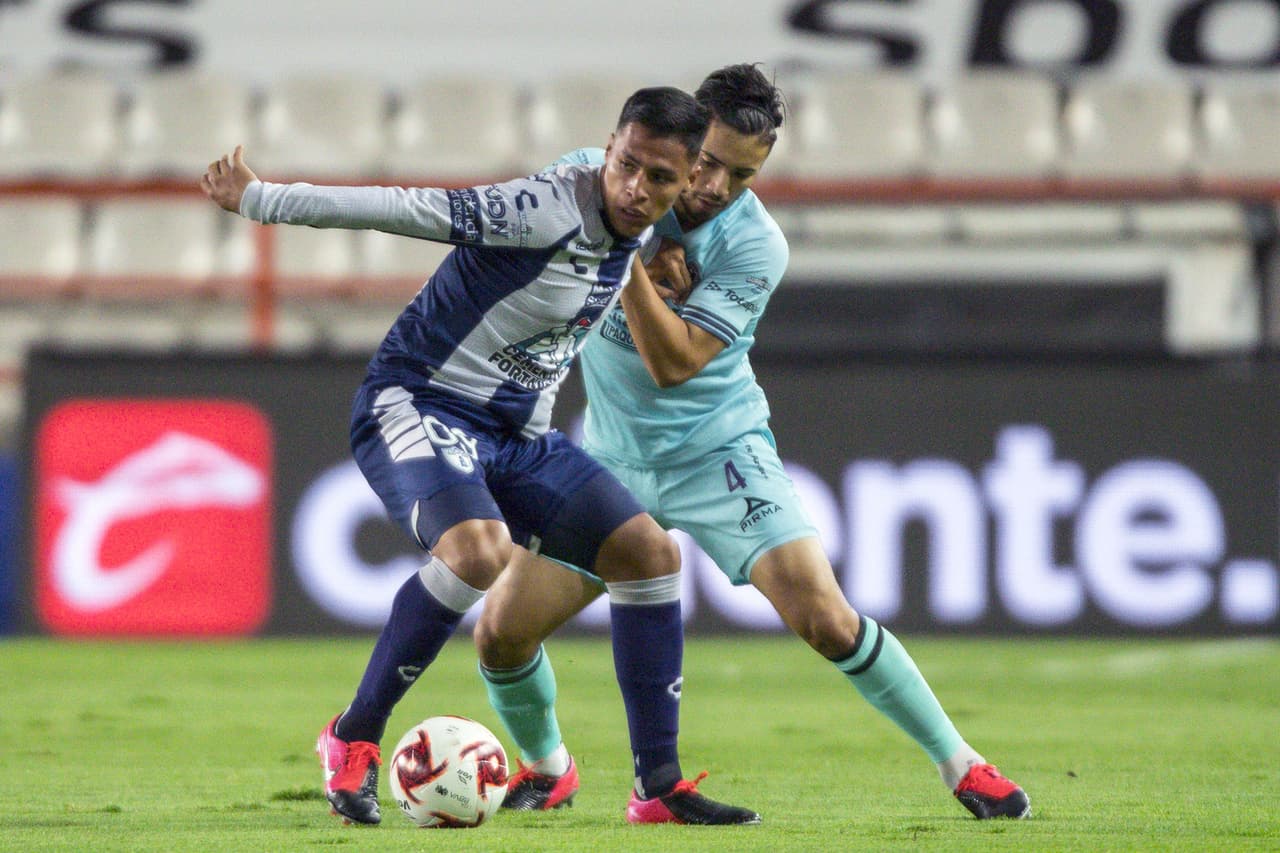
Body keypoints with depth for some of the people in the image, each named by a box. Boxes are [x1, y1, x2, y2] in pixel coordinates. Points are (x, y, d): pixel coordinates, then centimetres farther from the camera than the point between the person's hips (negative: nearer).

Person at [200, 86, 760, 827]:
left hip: (518, 434, 8)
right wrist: (261, 200, -17)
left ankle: (662, 783, 5)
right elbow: (412, 210, -21)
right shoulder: (548, 211, -23)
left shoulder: (635, 237, 3)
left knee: (651, 552, -2)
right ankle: (354, 739, -17)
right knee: (478, 550, -35)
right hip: (417, 405, -8)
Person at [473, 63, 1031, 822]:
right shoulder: (597, 172, -9)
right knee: (501, 631, -5)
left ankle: (960, 763, -5)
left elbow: (673, 364, -23)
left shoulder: (756, 246, -19)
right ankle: (548, 769, 26)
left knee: (825, 618, -19)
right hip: (613, 460, 3)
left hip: (717, 452, -3)